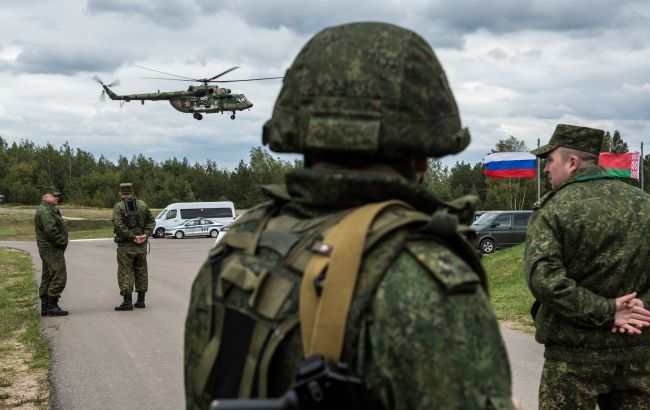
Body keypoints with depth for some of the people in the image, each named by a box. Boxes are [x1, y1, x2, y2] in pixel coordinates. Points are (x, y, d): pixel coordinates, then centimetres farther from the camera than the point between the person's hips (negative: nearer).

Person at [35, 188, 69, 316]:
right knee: (59, 277, -11)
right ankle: (52, 306, -10)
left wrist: (62, 242, 9)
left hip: (48, 249, 11)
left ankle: (45, 306, 16)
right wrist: (62, 242, -16)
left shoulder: (50, 210, 21)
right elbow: (50, 230, -24)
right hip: (52, 249, -11)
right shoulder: (45, 211, -14)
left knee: (47, 277, 12)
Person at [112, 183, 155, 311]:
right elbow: (151, 221, 6)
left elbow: (118, 226, -18)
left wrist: (132, 237, -16)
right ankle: (141, 300, 17)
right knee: (141, 271, 13)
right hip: (141, 245, 4)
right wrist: (146, 235, -3)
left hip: (125, 246, -4)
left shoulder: (118, 206, -6)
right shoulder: (142, 205, 8)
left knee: (125, 273, -1)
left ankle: (127, 301, -5)